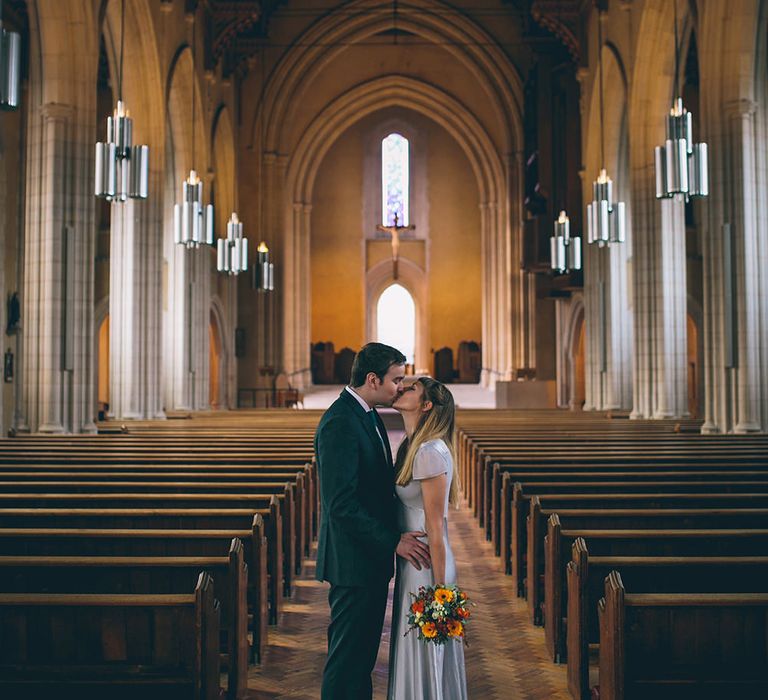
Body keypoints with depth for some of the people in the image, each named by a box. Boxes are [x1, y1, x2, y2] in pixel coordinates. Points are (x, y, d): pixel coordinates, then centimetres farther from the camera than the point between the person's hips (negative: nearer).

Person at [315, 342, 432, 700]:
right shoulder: (340, 423, -20)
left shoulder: (368, 416, 11)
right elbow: (341, 504, -25)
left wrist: (395, 535, 6)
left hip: (371, 557, 10)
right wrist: (393, 541, -20)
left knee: (362, 655, 18)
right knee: (346, 657, 1)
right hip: (353, 562, -10)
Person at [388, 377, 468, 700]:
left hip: (426, 567, -9)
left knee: (425, 659, 3)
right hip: (412, 565, 9)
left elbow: (435, 527, -19)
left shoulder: (430, 452, -20)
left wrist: (438, 588, -17)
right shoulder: (411, 447, 9)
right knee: (419, 656, 18)